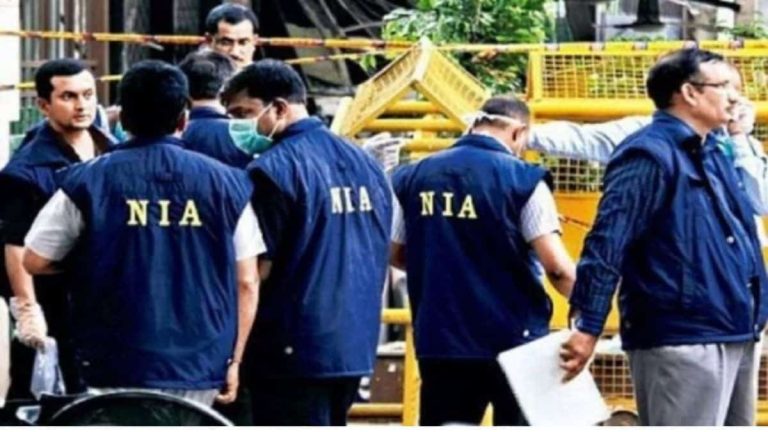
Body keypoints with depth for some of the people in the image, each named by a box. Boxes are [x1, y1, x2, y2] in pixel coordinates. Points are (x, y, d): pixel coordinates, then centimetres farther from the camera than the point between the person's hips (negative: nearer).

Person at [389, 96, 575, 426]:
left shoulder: (415, 176, 5)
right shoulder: (522, 179, -9)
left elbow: (396, 255, 14)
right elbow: (556, 266, -13)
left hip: (440, 339, 4)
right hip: (512, 339, -4)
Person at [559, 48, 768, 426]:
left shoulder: (712, 154, 17)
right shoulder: (651, 156, -12)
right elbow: (606, 245, -17)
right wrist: (587, 327, -21)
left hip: (735, 336, 10)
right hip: (681, 341, -10)